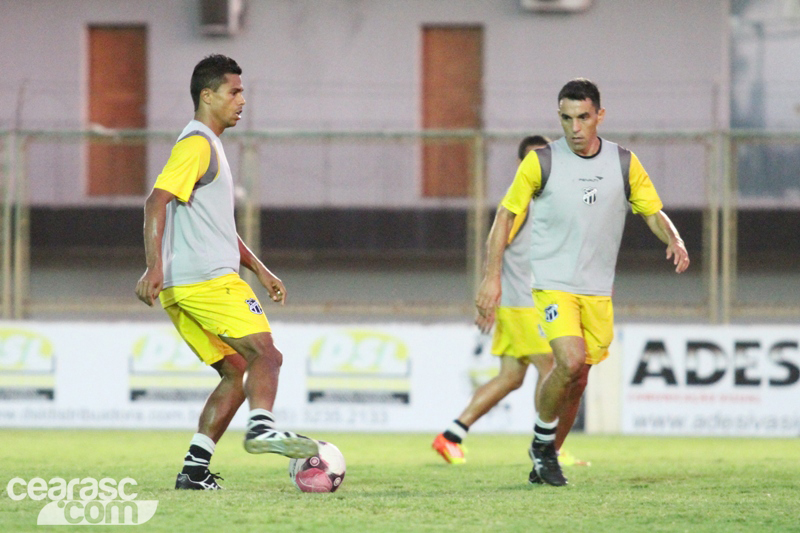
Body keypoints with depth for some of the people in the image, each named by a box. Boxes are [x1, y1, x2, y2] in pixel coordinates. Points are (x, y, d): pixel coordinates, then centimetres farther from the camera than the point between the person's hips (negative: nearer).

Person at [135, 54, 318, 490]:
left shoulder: (207, 145, 26)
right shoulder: (197, 144, -7)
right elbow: (158, 200, -19)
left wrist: (259, 270, 30)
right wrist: (154, 267, -28)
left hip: (180, 290, 10)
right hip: (208, 279, -10)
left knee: (236, 371, 10)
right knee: (264, 353, -16)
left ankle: (194, 469, 3)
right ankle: (262, 427, -39)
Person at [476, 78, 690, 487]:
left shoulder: (624, 163, 1)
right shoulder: (540, 162, -6)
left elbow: (653, 212, 6)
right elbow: (507, 213, 1)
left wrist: (674, 241, -17)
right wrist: (492, 276, -5)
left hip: (598, 290, 4)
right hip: (553, 284, -4)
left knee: (576, 381, 7)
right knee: (570, 362, -22)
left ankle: (545, 460, 26)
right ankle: (542, 442, 1)